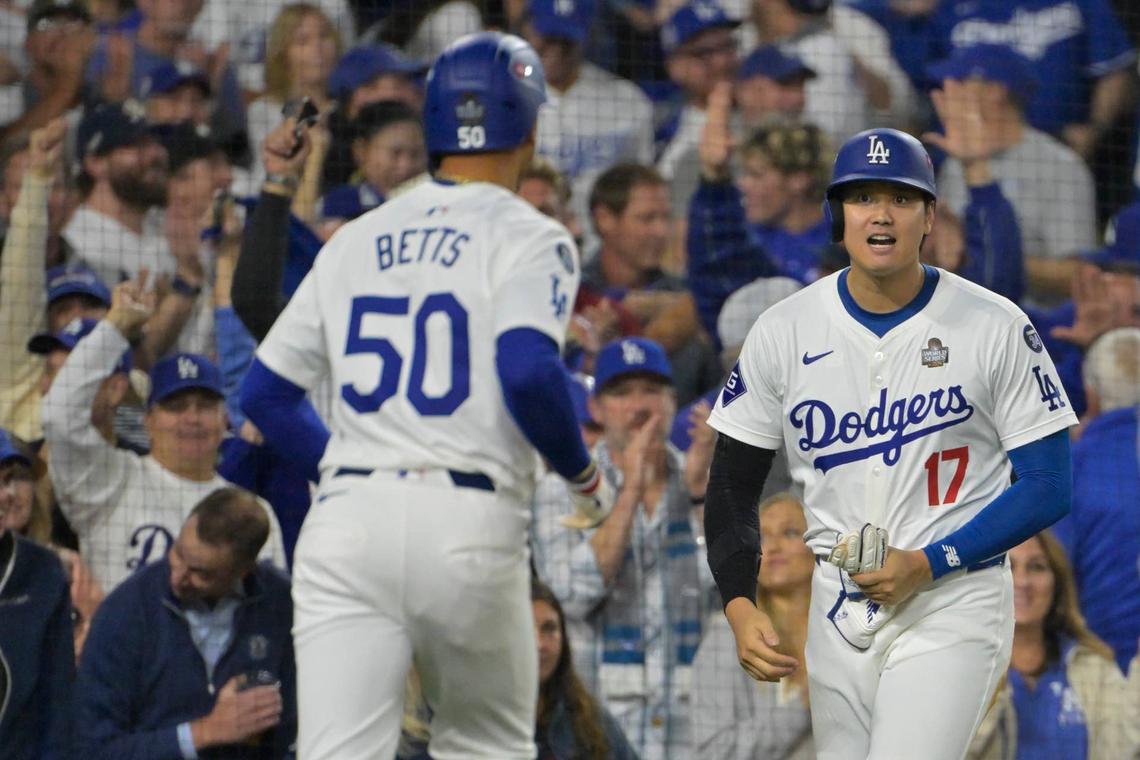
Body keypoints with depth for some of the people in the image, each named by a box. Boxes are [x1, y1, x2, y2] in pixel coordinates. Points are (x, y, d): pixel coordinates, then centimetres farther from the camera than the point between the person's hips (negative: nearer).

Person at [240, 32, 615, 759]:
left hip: (348, 517, 3)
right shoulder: (528, 238, 1)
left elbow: (263, 393, 17)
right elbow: (527, 371, -17)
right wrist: (585, 475, 0)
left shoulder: (356, 240, 16)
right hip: (468, 527, -3)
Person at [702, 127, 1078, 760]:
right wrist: (739, 606, -10)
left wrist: (928, 564, -15)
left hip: (952, 603, -4)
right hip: (837, 609, 4)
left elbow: (1047, 487, -5)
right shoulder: (783, 332, 1)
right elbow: (732, 486, 5)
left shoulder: (995, 329, -7)